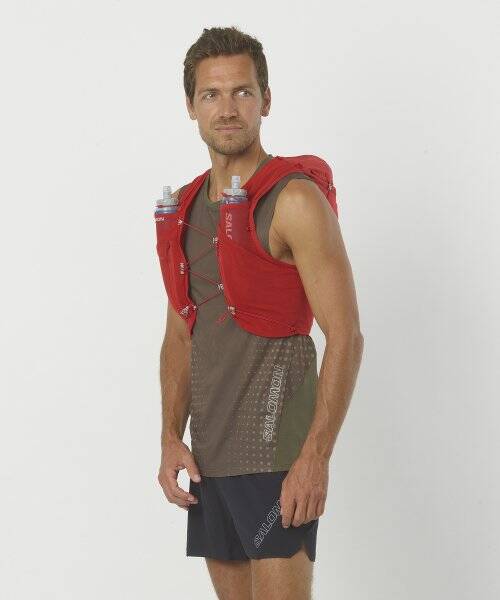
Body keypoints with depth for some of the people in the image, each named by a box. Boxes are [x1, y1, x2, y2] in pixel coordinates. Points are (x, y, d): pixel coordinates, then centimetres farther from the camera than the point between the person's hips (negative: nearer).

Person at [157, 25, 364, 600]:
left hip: (275, 451, -7)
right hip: (208, 455, 7)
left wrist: (316, 457, -20)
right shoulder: (187, 208, 13)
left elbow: (346, 337, -14)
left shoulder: (295, 200, -10)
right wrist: (171, 439, 6)